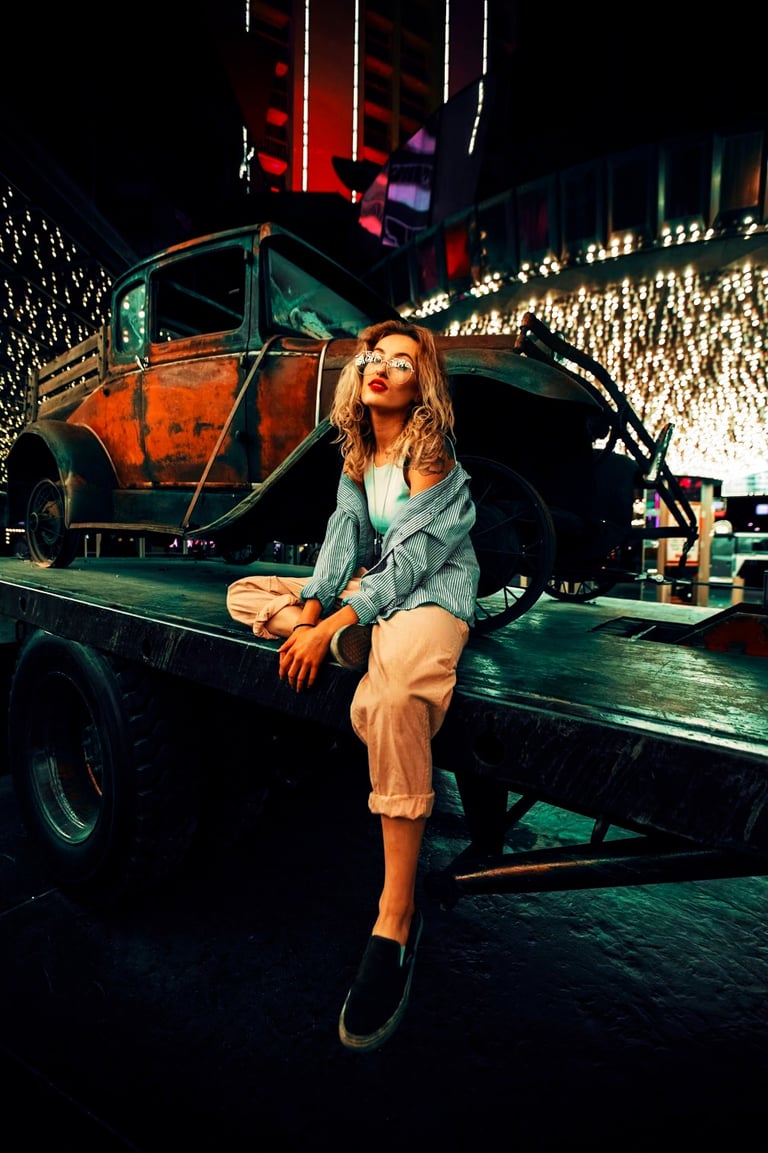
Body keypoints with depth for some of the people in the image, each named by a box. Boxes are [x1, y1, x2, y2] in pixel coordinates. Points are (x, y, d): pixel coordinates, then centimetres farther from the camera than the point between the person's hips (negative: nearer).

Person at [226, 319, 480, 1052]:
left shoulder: (433, 457, -10)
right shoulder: (357, 453, 12)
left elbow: (411, 558, -18)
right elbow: (347, 533, 5)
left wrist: (331, 625, -25)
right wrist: (310, 607, -12)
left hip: (432, 592, -8)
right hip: (371, 586, 9)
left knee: (392, 697, -40)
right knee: (245, 593, 7)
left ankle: (395, 923, -33)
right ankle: (358, 650, -19)